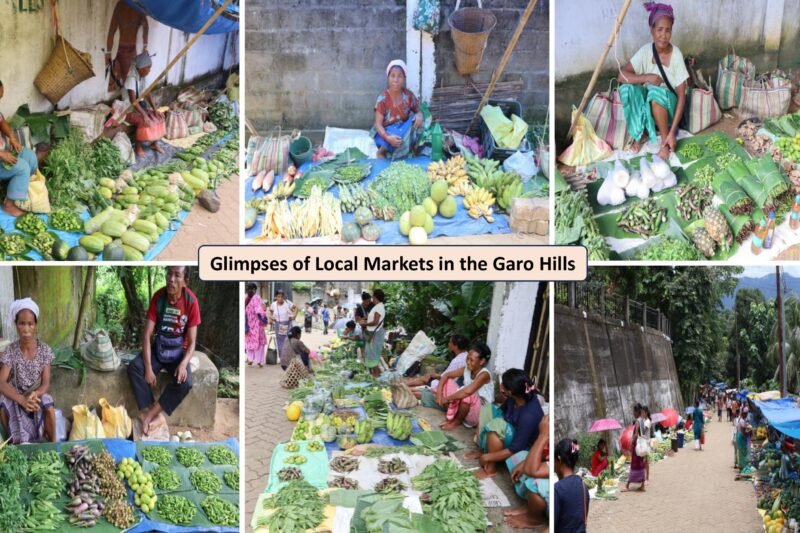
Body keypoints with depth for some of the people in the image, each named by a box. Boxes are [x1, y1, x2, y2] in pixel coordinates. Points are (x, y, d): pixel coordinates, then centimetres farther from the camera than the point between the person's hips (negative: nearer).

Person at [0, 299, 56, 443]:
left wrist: (35, 394, -34)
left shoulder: (45, 350, -9)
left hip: (37, 396, 0)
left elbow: (46, 384, -10)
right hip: (16, 397, 1)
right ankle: (15, 443, -12)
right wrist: (22, 399, -35)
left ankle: (52, 443, -12)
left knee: (48, 408, -33)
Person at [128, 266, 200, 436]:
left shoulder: (191, 302, -16)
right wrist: (148, 368, -23)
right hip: (158, 348, 2)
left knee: (185, 382, -30)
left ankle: (150, 413, -16)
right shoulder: (158, 297, -12)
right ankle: (156, 415, -24)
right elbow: (147, 334, -12)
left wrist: (183, 364, -32)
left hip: (179, 352, -2)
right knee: (134, 367, -25)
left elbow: (191, 341, -12)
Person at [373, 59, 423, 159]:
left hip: (404, 130, 4)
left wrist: (419, 115, -19)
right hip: (387, 132, -4)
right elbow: (378, 124, -15)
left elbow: (418, 111, 8)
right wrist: (388, 137, -34)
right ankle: (382, 151, -5)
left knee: (416, 121, -25)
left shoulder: (409, 95, -4)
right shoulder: (383, 98, -14)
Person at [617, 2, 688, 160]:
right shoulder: (646, 51, -11)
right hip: (647, 104, 3)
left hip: (668, 105, -3)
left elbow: (682, 96, -18)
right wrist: (647, 77, -34)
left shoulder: (676, 55, -18)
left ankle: (665, 139, -17)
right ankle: (640, 132, -8)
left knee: (657, 92, -36)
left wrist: (672, 132, -25)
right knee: (627, 88, -27)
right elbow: (621, 76, -19)